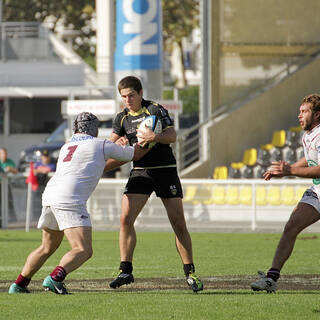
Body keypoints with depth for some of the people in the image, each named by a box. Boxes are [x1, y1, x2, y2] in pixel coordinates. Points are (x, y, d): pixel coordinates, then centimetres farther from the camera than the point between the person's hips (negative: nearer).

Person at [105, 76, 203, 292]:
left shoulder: (155, 110, -6)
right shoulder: (122, 118, 8)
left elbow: (172, 136, -15)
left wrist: (155, 137, -33)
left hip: (165, 170, -4)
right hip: (140, 171, 4)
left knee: (179, 223, -5)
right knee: (126, 218, -13)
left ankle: (190, 273, 4)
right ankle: (125, 271, -7)